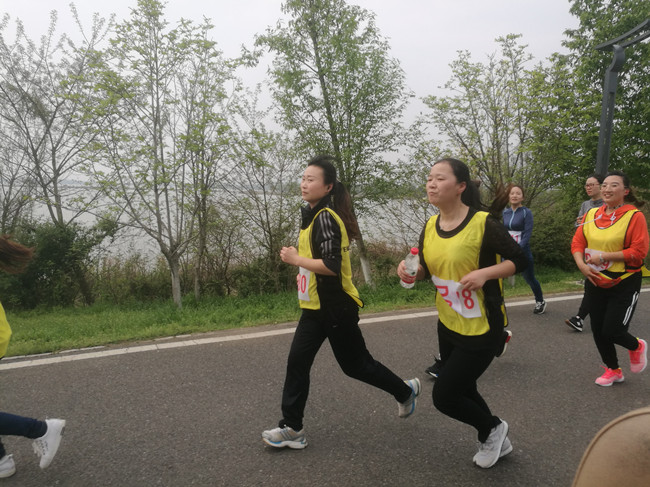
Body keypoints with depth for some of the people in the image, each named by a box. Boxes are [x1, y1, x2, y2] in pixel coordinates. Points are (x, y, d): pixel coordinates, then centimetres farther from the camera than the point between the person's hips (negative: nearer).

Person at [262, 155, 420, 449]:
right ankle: (292, 429, 17)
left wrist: (295, 259, -19)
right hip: (316, 307, 9)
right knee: (297, 363, 6)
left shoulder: (325, 217, -20)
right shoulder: (312, 216, 11)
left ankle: (404, 391, 33)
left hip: (336, 308, -9)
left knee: (355, 364, 8)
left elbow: (331, 266, -28)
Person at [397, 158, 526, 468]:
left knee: (443, 396, -2)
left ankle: (493, 428, 29)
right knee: (463, 391, 21)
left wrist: (485, 273, -27)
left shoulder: (483, 223, -19)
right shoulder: (430, 227, -1)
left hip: (481, 329, -7)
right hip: (448, 326, 7)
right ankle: (496, 442, 49)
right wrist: (410, 270, -10)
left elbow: (519, 260, -12)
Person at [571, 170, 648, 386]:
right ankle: (613, 370, 34)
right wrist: (582, 264, -12)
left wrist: (603, 257, -20)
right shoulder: (591, 214, 3)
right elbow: (577, 242, 4)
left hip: (624, 283, -5)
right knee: (598, 330, 11)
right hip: (595, 282, 5)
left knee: (612, 331, -5)